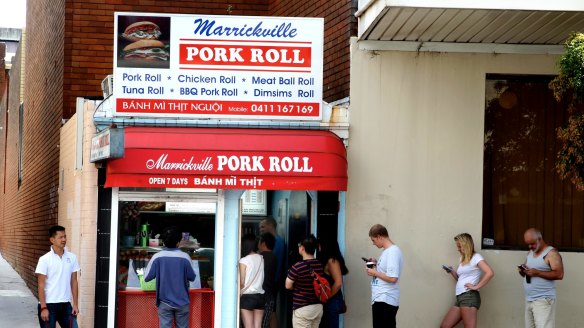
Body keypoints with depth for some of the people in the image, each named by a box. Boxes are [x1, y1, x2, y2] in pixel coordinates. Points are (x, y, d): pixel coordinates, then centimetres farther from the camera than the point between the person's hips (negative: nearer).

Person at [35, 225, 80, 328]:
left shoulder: (72, 258, 4)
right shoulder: (45, 260, -8)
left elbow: (74, 282, 9)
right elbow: (41, 285, -8)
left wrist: (75, 304, 5)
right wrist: (43, 308, -13)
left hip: (65, 304, 4)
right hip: (49, 304, -4)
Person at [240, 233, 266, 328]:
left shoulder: (243, 261, -8)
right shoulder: (261, 259, 4)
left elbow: (242, 283, -7)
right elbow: (263, 279, 4)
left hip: (248, 296, -5)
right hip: (260, 296, 5)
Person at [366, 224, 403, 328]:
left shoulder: (393, 252, -16)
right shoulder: (387, 251, 13)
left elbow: (392, 278, -23)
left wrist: (375, 273, -12)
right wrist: (376, 264, 9)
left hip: (385, 301, -10)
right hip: (380, 300, 10)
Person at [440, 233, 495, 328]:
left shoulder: (476, 257, -2)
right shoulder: (463, 259, 23)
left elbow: (490, 273, -16)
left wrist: (476, 286, -15)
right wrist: (452, 273, 11)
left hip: (469, 296, -9)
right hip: (460, 298, 9)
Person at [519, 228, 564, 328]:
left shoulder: (551, 253, -7)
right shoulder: (530, 253, 18)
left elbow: (559, 274, -15)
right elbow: (525, 273, 25)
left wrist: (537, 273, -20)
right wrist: (523, 271, 0)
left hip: (543, 300, -7)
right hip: (529, 300, 7)